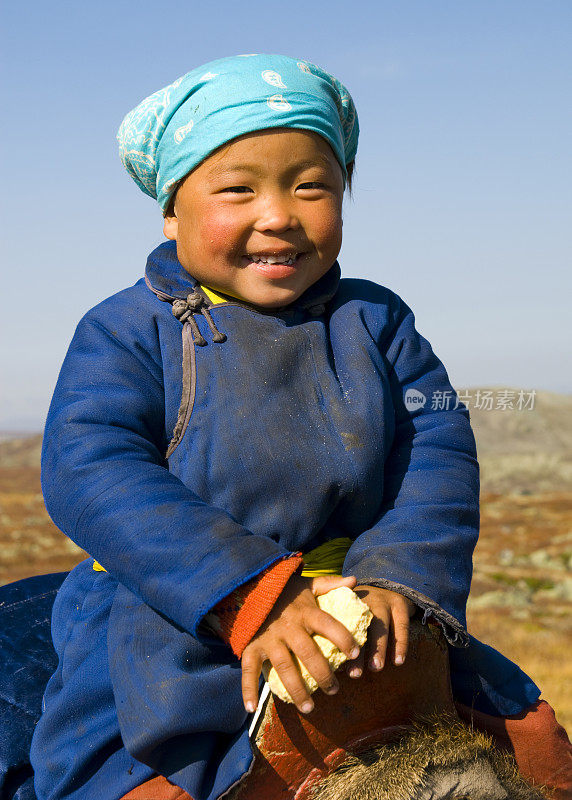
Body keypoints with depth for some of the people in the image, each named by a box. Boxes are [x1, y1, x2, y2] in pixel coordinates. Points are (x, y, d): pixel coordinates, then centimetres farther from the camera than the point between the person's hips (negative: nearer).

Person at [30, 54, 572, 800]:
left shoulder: (376, 323, 6)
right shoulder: (128, 332, -5)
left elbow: (437, 450, -3)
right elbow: (90, 473, -20)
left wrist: (398, 576, -24)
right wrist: (252, 599, -31)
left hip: (360, 628, 4)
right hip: (173, 642, -3)